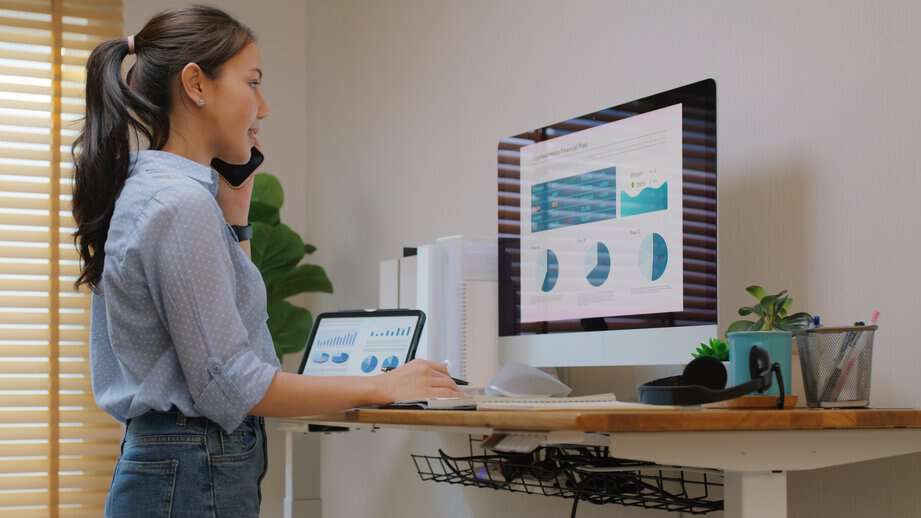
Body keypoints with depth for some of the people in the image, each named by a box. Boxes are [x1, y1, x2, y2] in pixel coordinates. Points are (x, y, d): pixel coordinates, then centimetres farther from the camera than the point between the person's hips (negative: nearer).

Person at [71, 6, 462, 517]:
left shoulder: (146, 189, 10)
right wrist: (381, 386, -14)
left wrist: (234, 209, 13)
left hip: (167, 465, 10)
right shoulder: (181, 203, -19)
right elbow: (227, 384, -21)